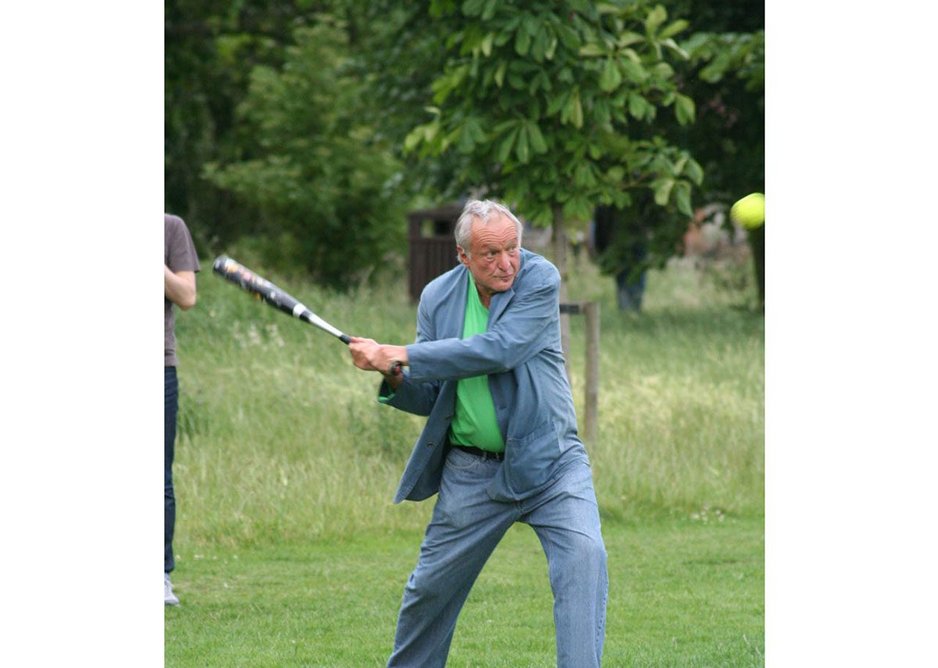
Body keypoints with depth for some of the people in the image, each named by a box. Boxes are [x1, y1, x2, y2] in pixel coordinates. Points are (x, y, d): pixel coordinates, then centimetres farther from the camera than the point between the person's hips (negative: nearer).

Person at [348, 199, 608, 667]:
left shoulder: (539, 280, -12)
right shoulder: (439, 297, 1)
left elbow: (496, 350, -26)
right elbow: (430, 398, 7)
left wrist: (401, 355, -25)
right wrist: (395, 378, -17)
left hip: (547, 460, -3)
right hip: (472, 471, 3)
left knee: (584, 555, -25)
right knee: (429, 590, 11)